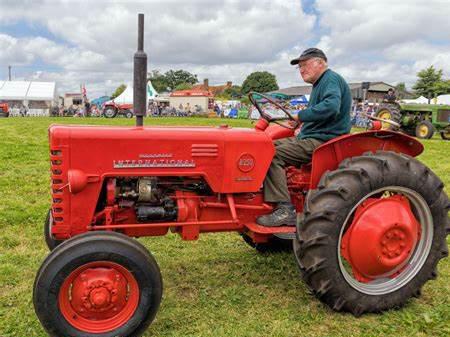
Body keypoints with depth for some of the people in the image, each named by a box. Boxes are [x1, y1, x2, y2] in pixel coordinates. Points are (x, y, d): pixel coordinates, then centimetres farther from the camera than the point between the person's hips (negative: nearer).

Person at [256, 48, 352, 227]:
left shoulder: (331, 79, -9)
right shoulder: (320, 83, 22)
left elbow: (331, 107, -30)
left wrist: (301, 115, -21)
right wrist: (302, 131, 10)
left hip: (324, 141, -11)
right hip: (310, 138, 11)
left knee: (273, 155, -22)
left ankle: (285, 210, -22)